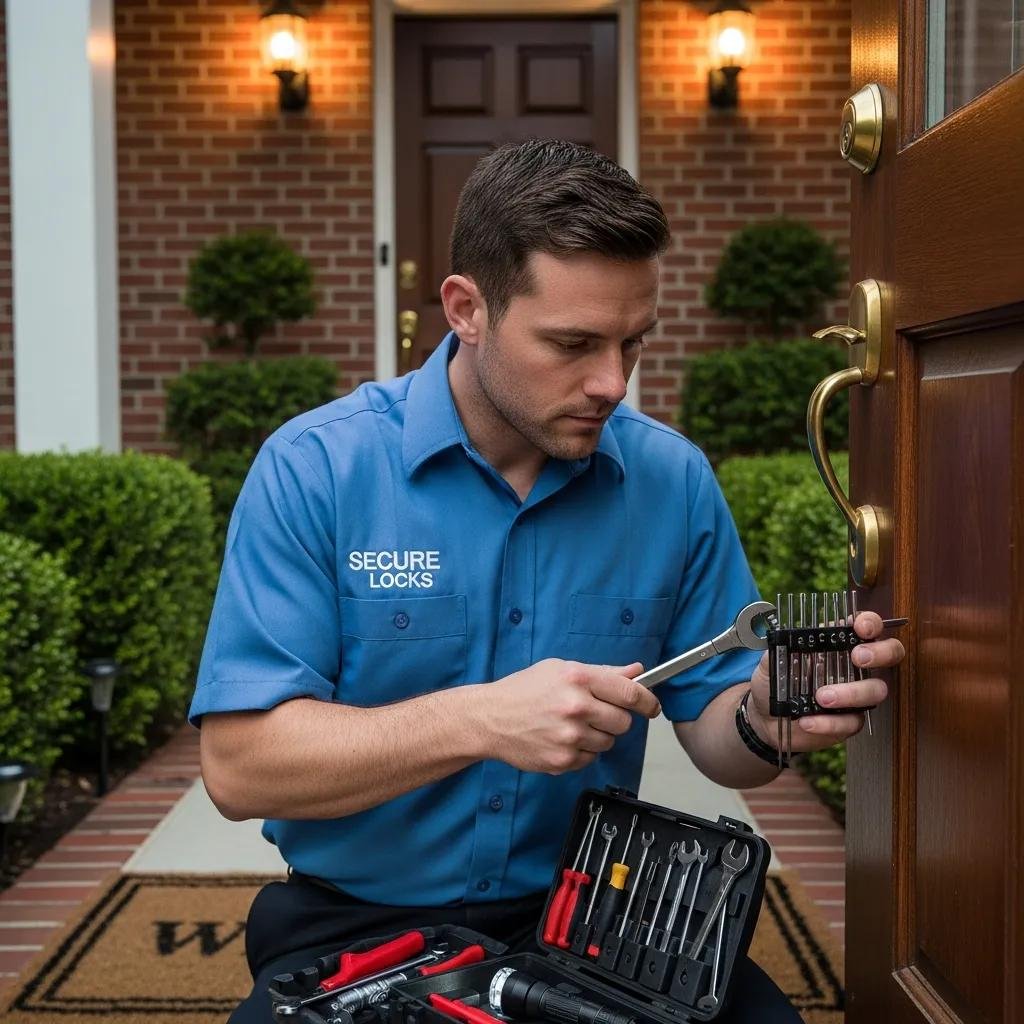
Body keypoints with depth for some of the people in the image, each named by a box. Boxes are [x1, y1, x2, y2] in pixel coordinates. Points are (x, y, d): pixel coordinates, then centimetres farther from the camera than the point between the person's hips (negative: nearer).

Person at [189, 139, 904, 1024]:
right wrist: (479, 721, -26)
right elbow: (238, 765, -14)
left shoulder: (675, 479, -2)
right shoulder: (313, 470, -11)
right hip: (361, 920, -2)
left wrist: (765, 719, -19)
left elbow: (711, 732, 4)